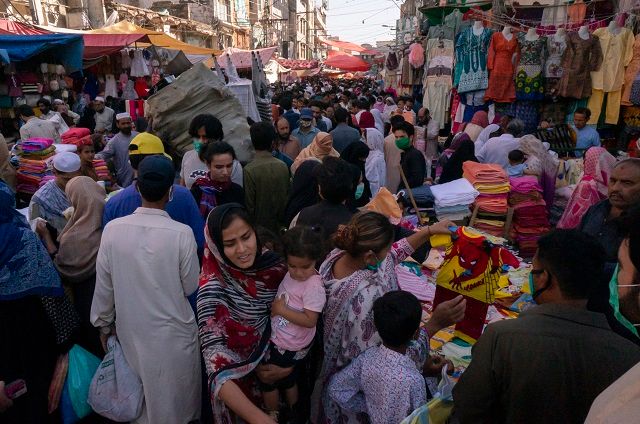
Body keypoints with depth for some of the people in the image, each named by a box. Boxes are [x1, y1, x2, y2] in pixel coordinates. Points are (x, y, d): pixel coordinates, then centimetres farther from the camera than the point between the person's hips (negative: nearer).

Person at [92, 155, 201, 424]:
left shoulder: (113, 229, -14)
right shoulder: (181, 233, -22)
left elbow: (104, 285, -4)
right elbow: (190, 287, -11)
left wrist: (104, 324, 10)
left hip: (131, 330, 3)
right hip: (174, 331, -2)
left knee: (138, 397, 25)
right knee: (177, 396, 21)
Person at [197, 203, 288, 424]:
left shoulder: (274, 264, -17)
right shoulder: (213, 289, -29)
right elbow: (218, 373, -35)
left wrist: (289, 363, -9)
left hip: (278, 362, 4)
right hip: (241, 376, -3)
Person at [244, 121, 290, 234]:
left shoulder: (249, 170, -19)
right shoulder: (283, 166, -6)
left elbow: (249, 205, -16)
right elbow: (288, 197, 3)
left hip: (258, 227, -4)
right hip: (279, 228, 4)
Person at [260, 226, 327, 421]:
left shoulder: (314, 287, -28)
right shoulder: (291, 274, -6)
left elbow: (310, 320, -29)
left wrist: (281, 309, -25)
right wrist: (274, 306, -10)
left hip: (288, 347, -7)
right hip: (279, 338, 7)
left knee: (266, 378, 12)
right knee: (287, 379, 27)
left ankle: (272, 416, 36)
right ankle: (293, 413, 50)